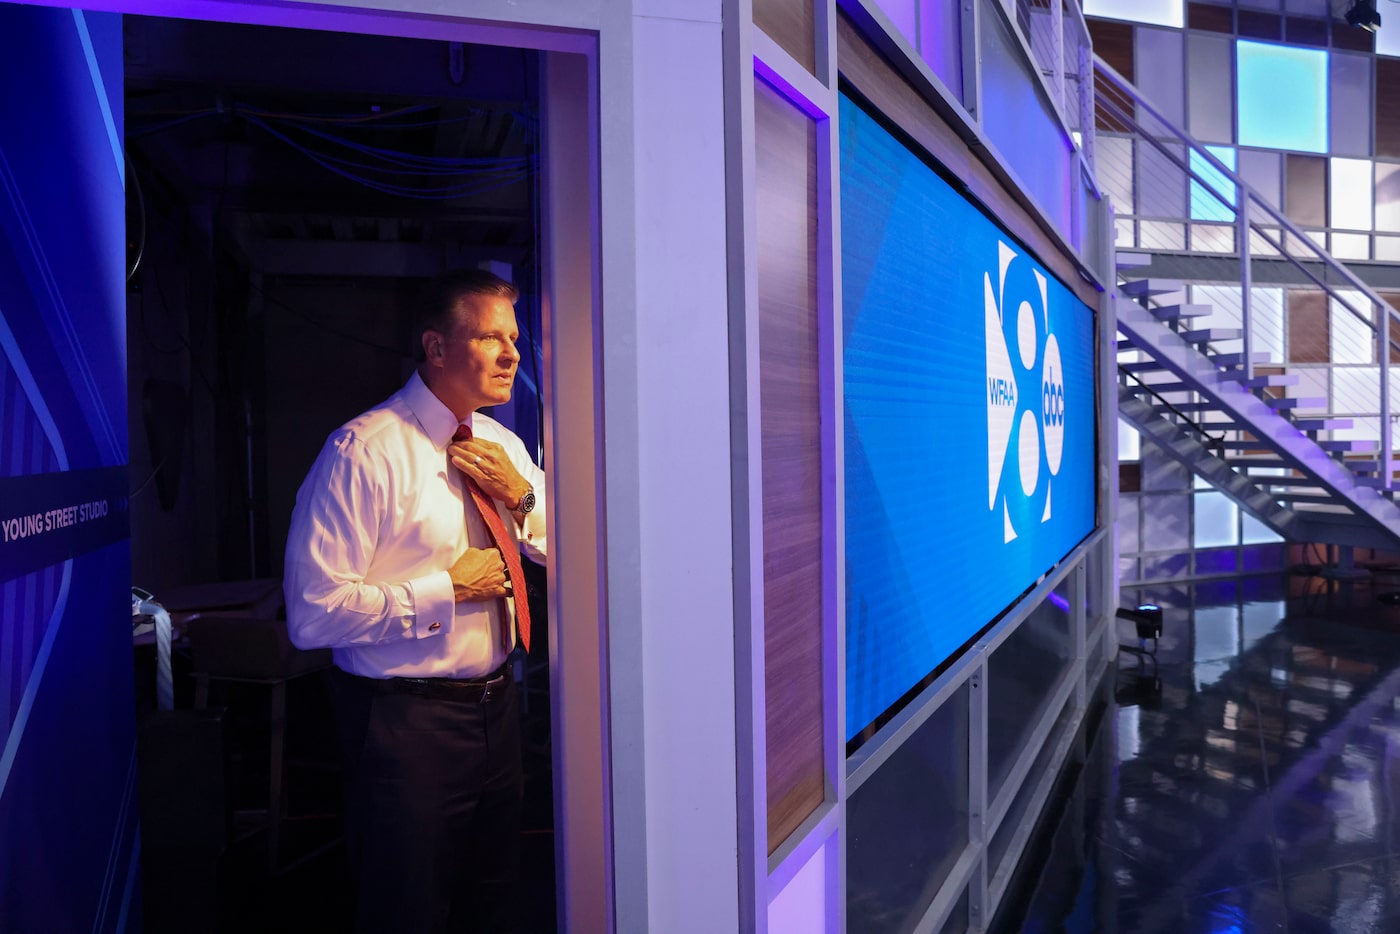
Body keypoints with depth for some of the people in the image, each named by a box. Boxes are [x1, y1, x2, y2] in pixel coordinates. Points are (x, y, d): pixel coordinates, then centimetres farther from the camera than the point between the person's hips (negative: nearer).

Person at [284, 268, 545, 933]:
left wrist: (522, 496, -9)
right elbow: (312, 615, -21)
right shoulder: (364, 450, -17)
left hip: (495, 707, 7)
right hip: (406, 722, -7)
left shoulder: (503, 446, 6)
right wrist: (446, 589, -19)